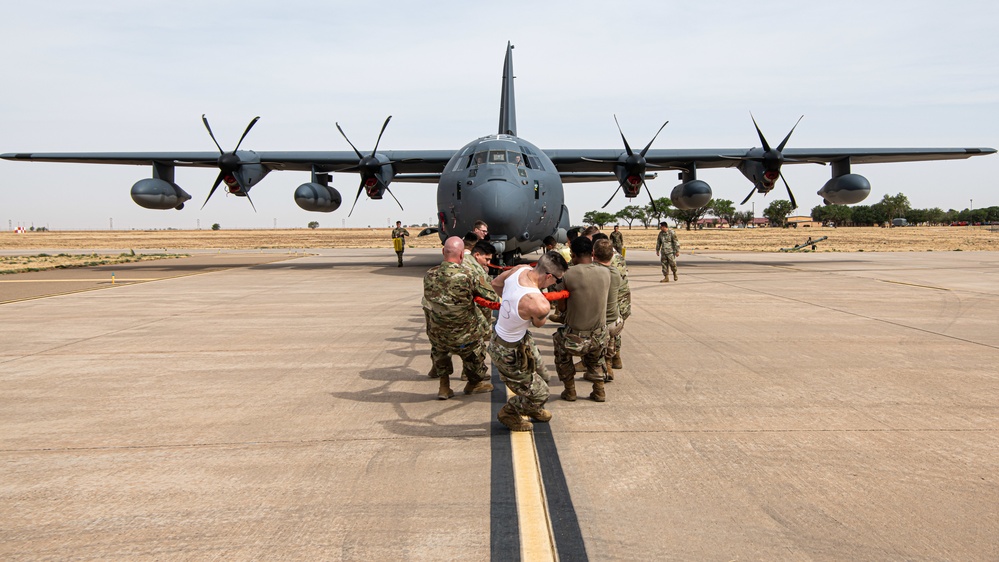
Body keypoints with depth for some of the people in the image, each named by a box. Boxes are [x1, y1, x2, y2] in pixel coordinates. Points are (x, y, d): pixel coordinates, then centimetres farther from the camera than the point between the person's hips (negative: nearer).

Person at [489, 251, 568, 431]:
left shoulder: (520, 269, -15)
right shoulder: (540, 305, -37)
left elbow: (495, 283, 6)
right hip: (510, 353, -9)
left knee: (540, 373, 30)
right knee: (539, 394, 12)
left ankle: (532, 408, 55)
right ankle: (508, 413, 38)